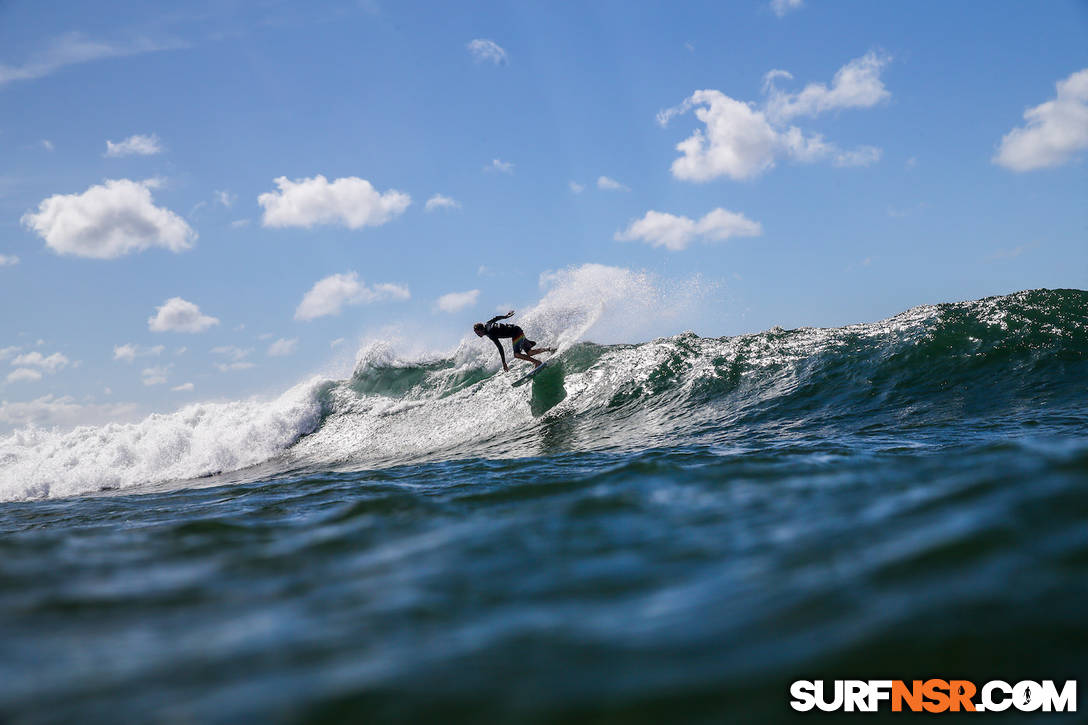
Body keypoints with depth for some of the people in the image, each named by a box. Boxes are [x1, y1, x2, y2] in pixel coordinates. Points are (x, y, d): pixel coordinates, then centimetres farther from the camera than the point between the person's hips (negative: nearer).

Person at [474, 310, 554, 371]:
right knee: (529, 352, 8)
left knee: (517, 354, -21)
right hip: (518, 330, 9)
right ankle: (549, 349, 11)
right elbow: (496, 318, 19)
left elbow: (500, 347, -27)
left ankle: (537, 362, -18)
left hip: (516, 333, -9)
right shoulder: (486, 325, 2)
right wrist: (505, 316, 38)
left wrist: (504, 363, -27)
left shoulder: (490, 334, -23)